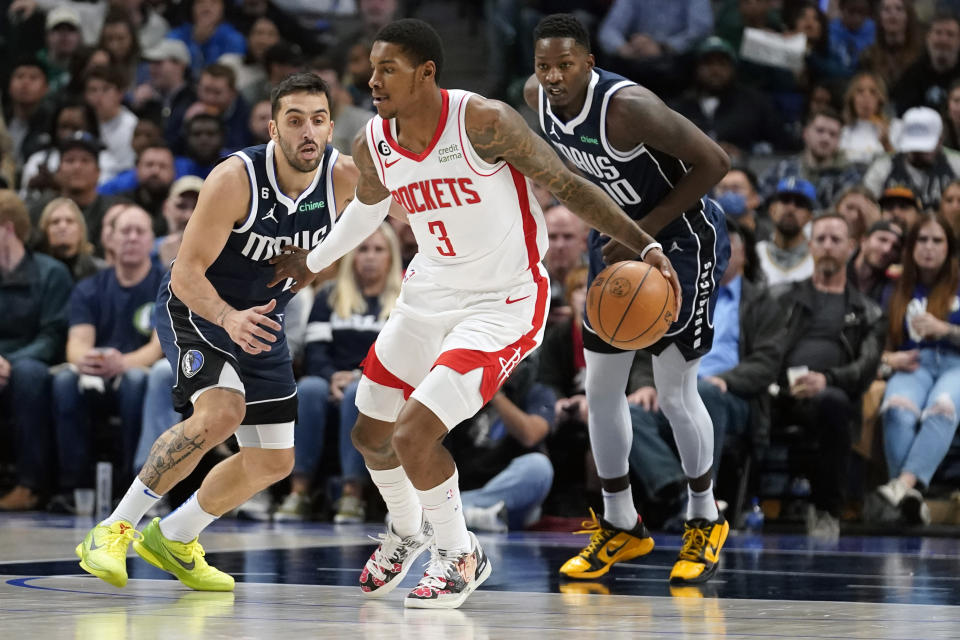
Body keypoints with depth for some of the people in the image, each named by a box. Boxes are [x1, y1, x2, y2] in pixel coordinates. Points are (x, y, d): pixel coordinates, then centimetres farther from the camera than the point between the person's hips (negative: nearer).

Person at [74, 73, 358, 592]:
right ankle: (114, 530, -18)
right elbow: (186, 273, -28)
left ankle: (172, 539, 30)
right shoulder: (236, 178, -29)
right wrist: (229, 318, -43)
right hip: (194, 310, -6)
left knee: (273, 462, 8)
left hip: (260, 322, 6)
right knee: (220, 413, -31)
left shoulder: (344, 177, -16)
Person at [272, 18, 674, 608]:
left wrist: (646, 245, -24)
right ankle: (407, 530, 48)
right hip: (429, 294, 7)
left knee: (413, 435, -19)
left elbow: (567, 185, -17)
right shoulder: (372, 146, -6)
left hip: (503, 305, -7)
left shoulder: (483, 122, -24)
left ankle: (461, 556, 8)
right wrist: (313, 260, 29)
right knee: (371, 437, 16)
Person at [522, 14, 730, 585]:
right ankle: (621, 527, 20)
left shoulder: (627, 106, -33)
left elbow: (714, 161, -27)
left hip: (683, 236, -7)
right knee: (602, 385, 7)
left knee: (675, 392, -5)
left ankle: (706, 523, 16)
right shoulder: (538, 97, -11)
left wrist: (645, 230, -25)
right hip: (620, 236, 7)